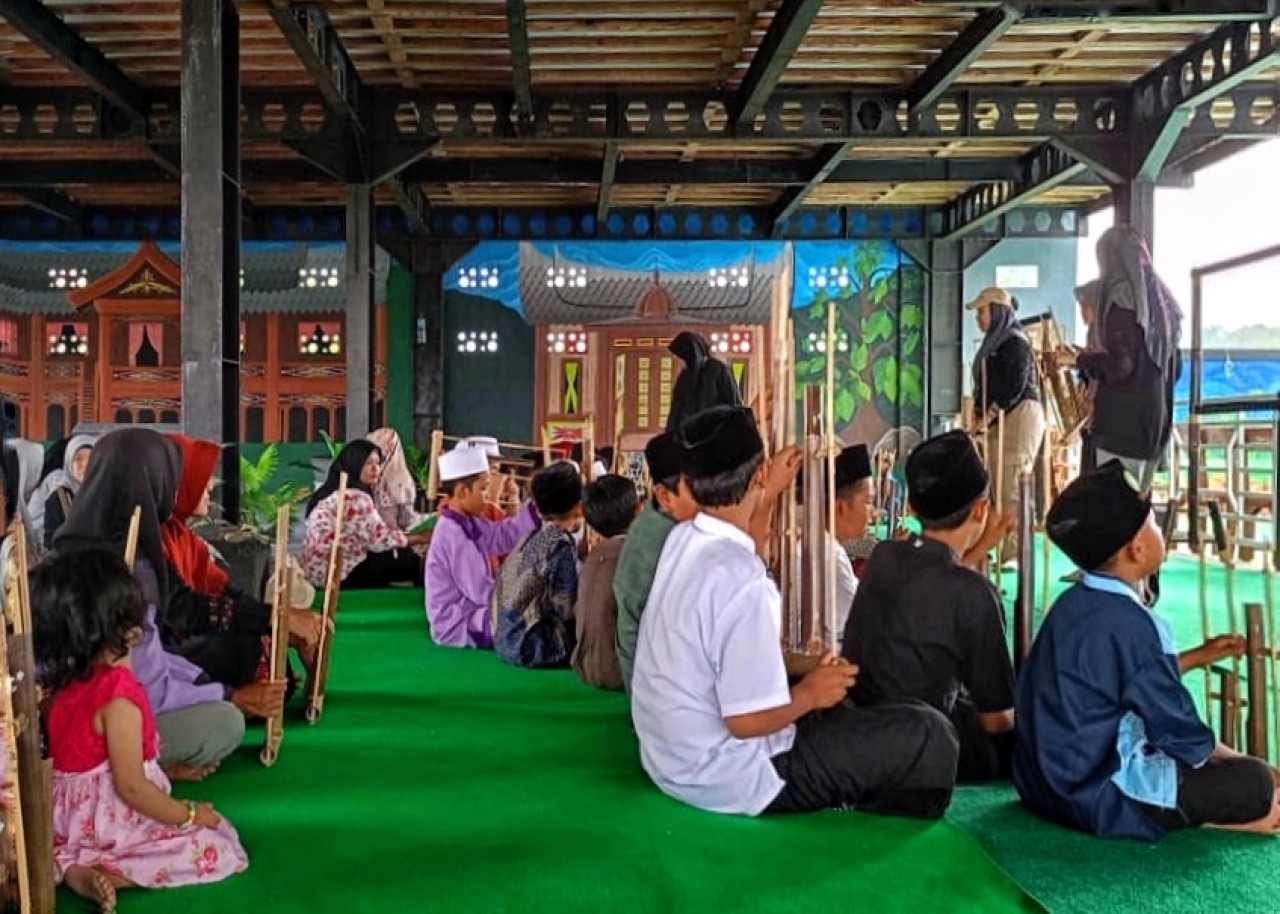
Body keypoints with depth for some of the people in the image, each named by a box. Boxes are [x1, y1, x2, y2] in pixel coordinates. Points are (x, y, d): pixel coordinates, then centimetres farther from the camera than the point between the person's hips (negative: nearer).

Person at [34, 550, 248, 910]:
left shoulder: (63, 683, 1)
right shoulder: (118, 699, -23)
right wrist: (189, 814, -9)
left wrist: (168, 771, 18)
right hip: (106, 824, -8)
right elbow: (131, 787, -21)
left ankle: (69, 863, 3)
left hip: (68, 820, 9)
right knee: (221, 851, -6)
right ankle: (102, 873, -13)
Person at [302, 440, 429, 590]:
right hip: (337, 574, -10)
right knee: (408, 560, -4)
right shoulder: (355, 498, -18)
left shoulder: (336, 492, 12)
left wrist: (409, 536, 7)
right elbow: (381, 540, -18)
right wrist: (419, 538, -6)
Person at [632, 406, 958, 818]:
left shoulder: (680, 540, -2)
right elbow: (747, 720, -27)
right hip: (727, 780, -9)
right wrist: (810, 693, -10)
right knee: (927, 732, -6)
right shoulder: (740, 579, -29)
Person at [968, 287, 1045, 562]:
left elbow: (1016, 385, -18)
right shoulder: (995, 342, 20)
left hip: (1019, 416, -10)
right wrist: (984, 416, 9)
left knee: (1011, 486, -12)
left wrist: (989, 414, -17)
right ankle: (1004, 549, 9)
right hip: (1000, 420, 10)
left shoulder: (1014, 341, -9)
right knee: (997, 486, 6)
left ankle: (1013, 553, -12)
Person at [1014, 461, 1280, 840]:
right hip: (1100, 801, -9)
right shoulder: (1131, 624, -22)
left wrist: (1199, 656, 28)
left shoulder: (1073, 602, 4)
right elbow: (1178, 730, -14)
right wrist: (1239, 763, 5)